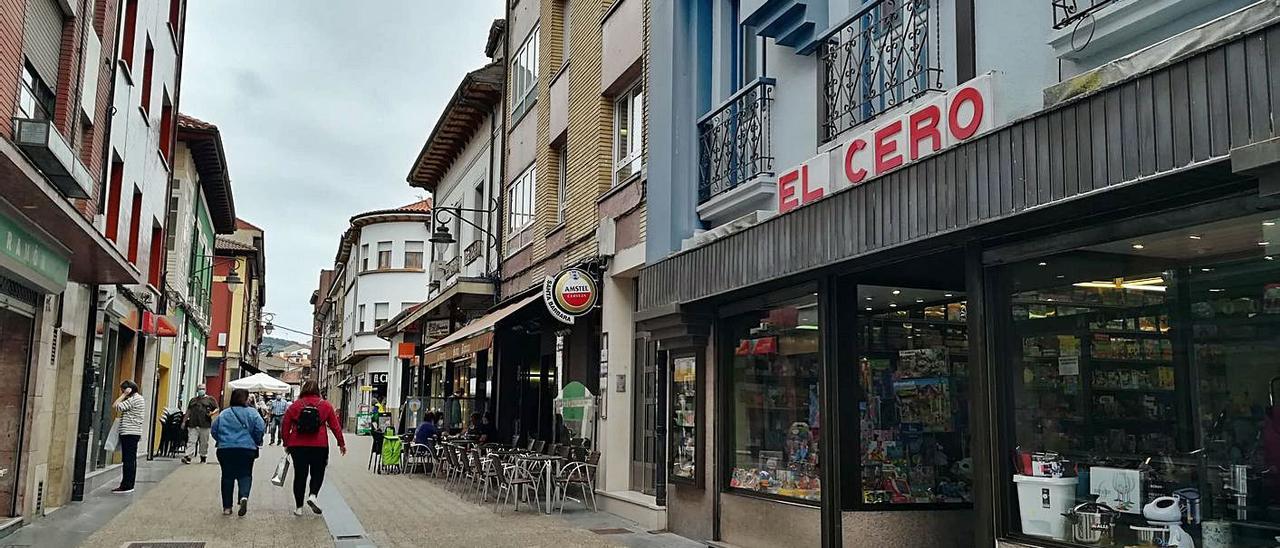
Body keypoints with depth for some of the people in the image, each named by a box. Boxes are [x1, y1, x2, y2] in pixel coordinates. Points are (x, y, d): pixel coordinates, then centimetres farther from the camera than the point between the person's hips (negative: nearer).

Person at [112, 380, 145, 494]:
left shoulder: (133, 399, -14)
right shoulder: (139, 398, 17)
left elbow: (116, 406, -17)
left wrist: (124, 394, -11)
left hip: (129, 433, -11)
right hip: (135, 433, 11)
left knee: (128, 460, -8)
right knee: (131, 460, 12)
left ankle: (126, 486, -7)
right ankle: (129, 485, 16)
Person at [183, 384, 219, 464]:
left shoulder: (210, 399, 9)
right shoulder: (193, 400, 21)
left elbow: (217, 409, 7)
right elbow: (188, 411, 22)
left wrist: (212, 413, -14)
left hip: (205, 425, -2)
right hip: (193, 424, 2)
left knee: (204, 442, 3)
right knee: (191, 441, -7)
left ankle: (203, 456, 14)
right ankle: (188, 457, -13)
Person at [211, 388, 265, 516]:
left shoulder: (223, 414, 7)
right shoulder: (252, 412, -2)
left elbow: (214, 431, 9)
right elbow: (260, 429, -7)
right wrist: (256, 442, 11)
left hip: (225, 449, 2)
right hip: (246, 449, -2)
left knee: (227, 476, 10)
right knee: (245, 475, 5)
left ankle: (227, 507, 10)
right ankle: (244, 496, -22)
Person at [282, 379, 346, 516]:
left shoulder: (294, 406, 3)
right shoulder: (325, 405, 1)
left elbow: (285, 427, 4)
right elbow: (335, 426, 2)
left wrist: (286, 444, 14)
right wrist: (341, 443, 9)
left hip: (297, 446, 1)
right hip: (319, 446, -1)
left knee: (300, 474, 9)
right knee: (318, 472, 13)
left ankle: (298, 507, 13)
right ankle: (312, 495, -11)